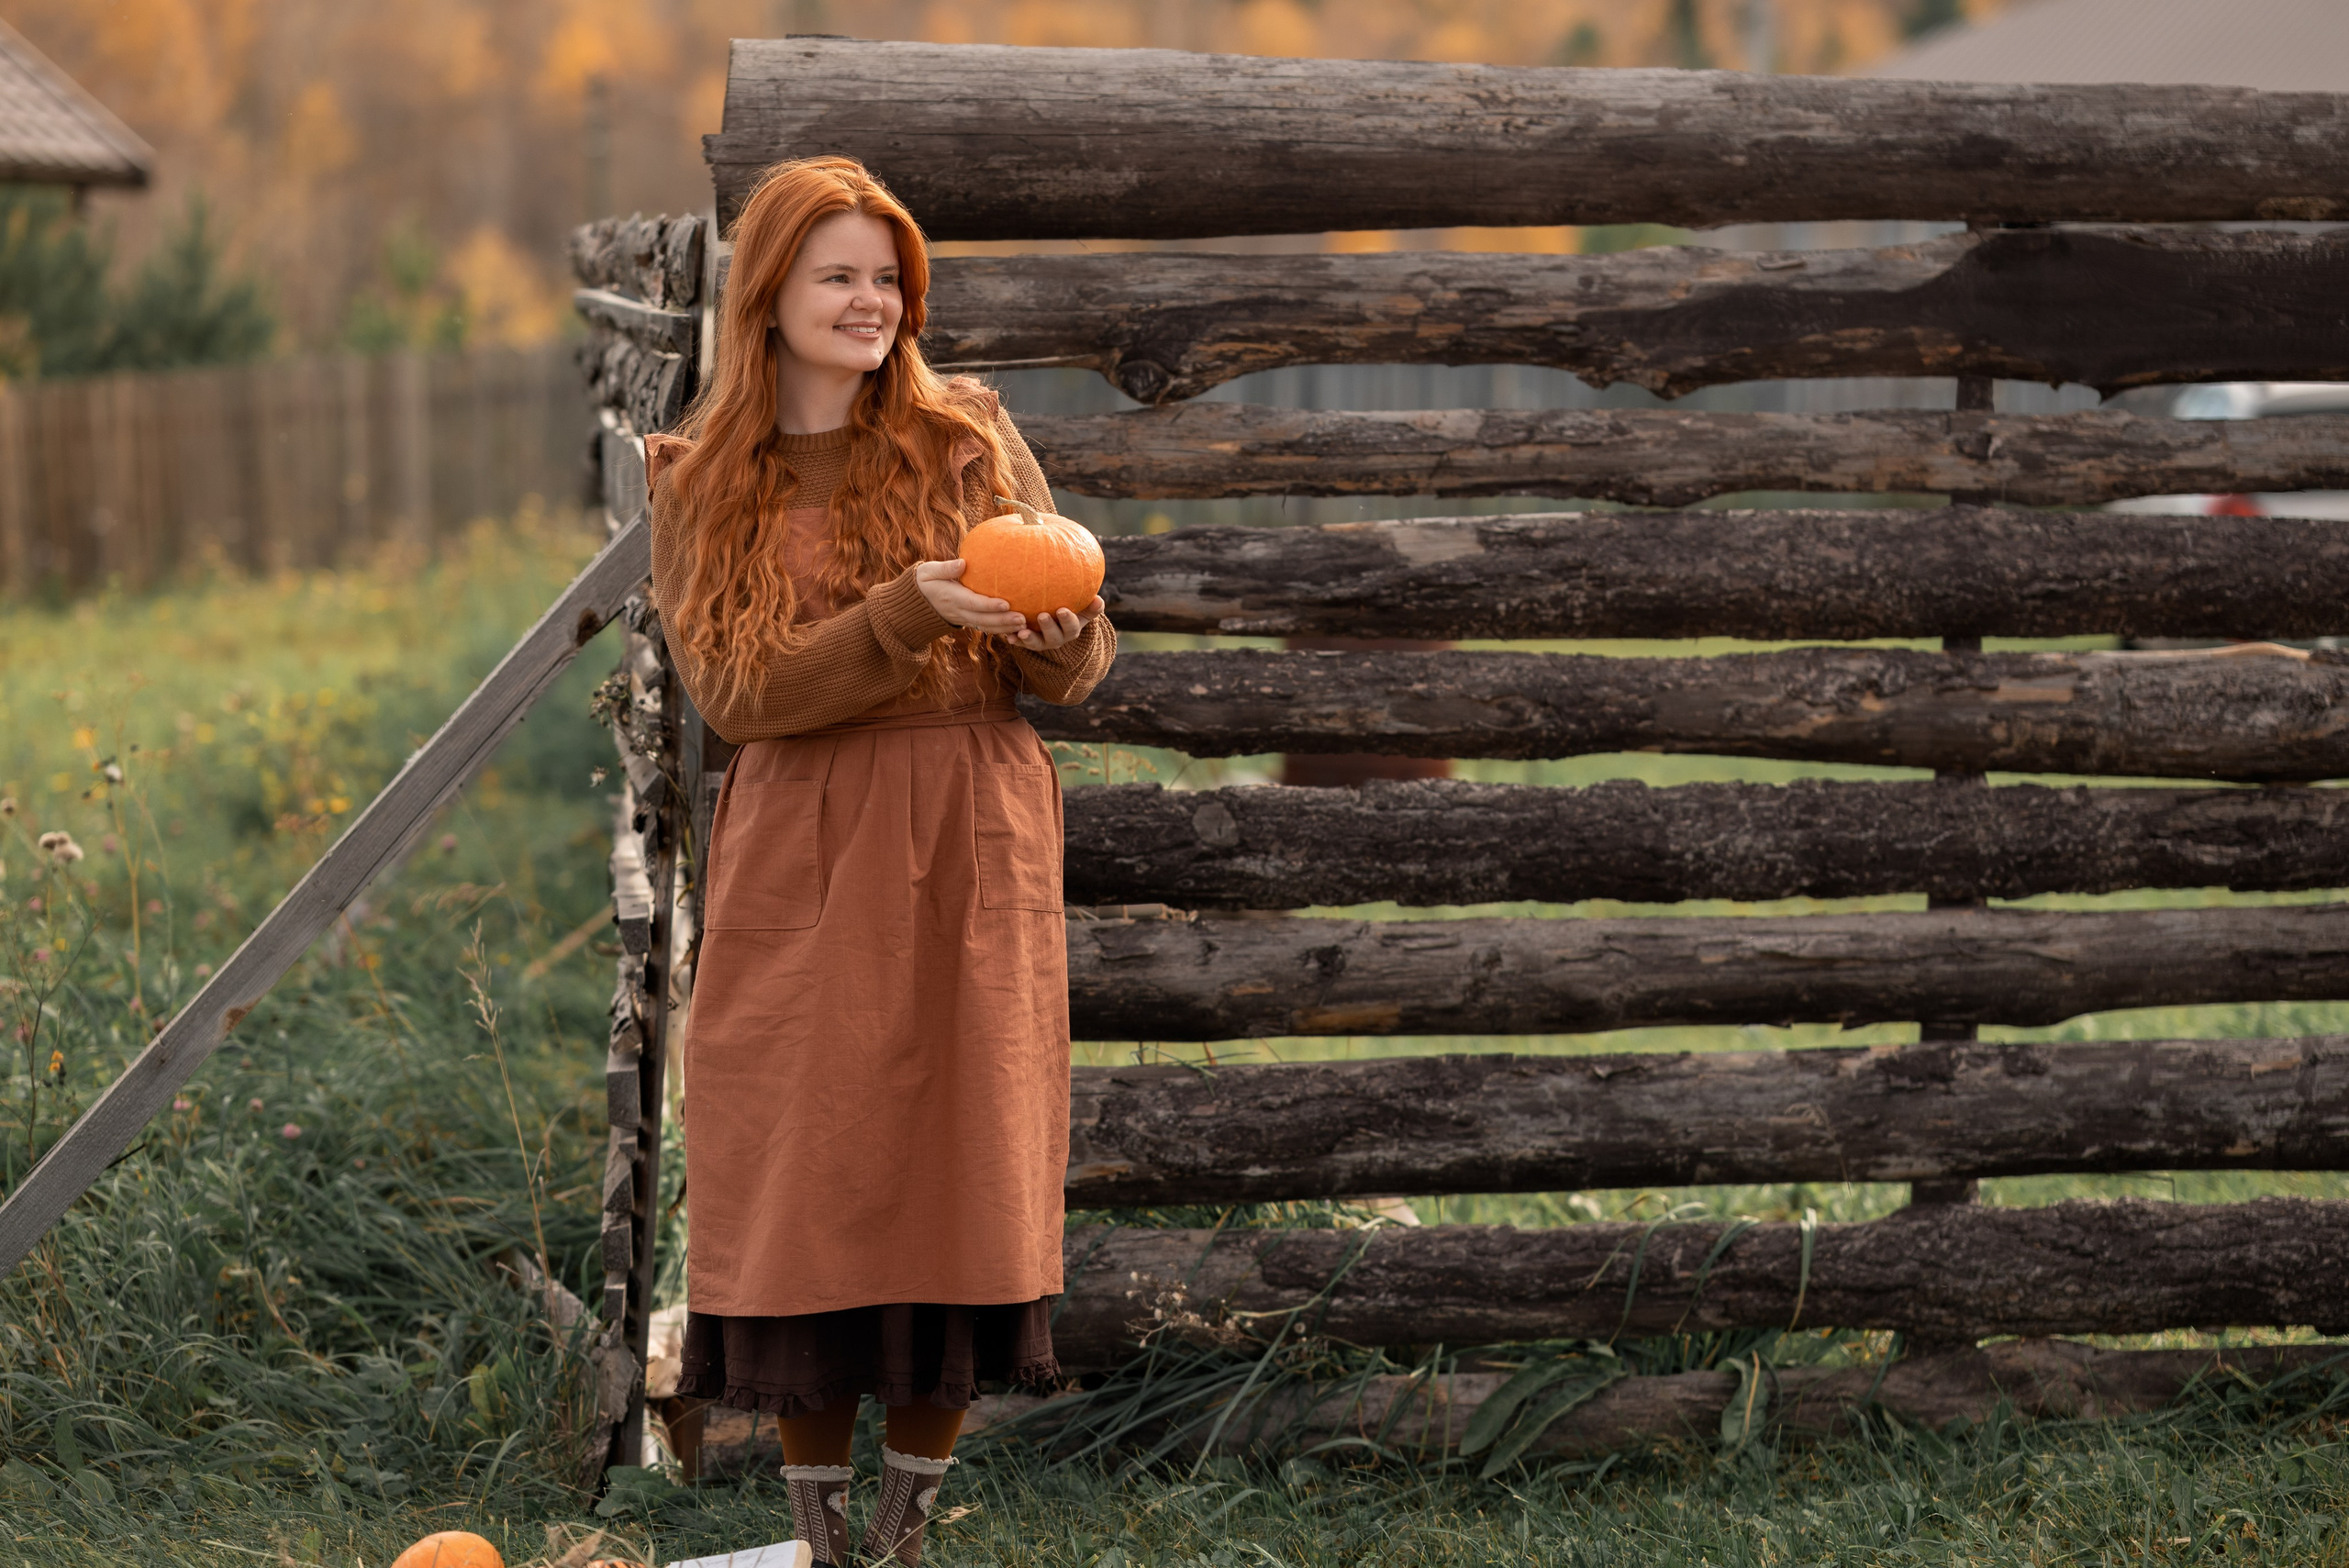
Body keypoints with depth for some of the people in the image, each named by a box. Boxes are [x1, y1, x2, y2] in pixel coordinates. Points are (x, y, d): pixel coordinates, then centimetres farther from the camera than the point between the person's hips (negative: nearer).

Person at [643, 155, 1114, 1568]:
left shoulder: (968, 441, 5)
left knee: (957, 1178, -1)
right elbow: (734, 693, -7)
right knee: (806, 1189, -1)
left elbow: (1071, 674, 3)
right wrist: (910, 613, -20)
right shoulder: (701, 483, 4)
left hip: (971, 859, 0)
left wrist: (1061, 626, -21)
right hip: (797, 867, 0)